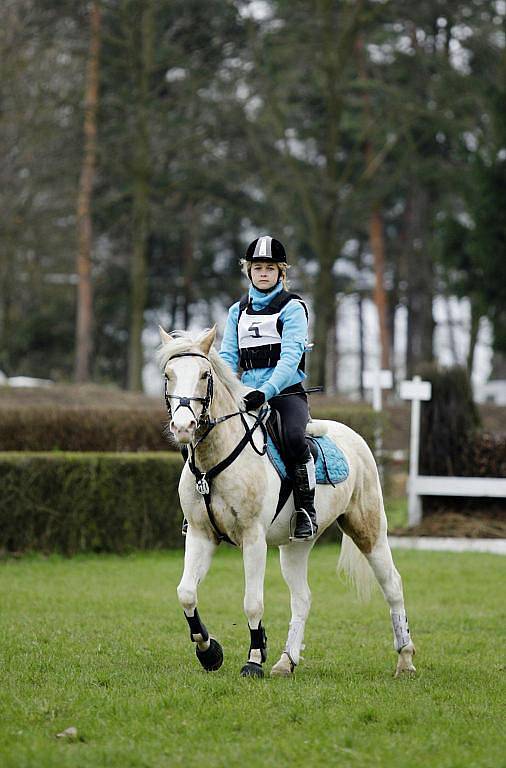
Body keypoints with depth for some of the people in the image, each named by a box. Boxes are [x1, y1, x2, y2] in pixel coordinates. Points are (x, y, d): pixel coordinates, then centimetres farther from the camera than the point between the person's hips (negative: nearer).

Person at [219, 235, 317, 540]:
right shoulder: (238, 311, 16)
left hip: (287, 392, -5)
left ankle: (306, 511, -24)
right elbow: (227, 357, 10)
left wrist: (266, 391, -29)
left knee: (294, 436, -34)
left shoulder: (292, 307, -1)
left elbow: (290, 357, -14)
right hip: (248, 395, 5)